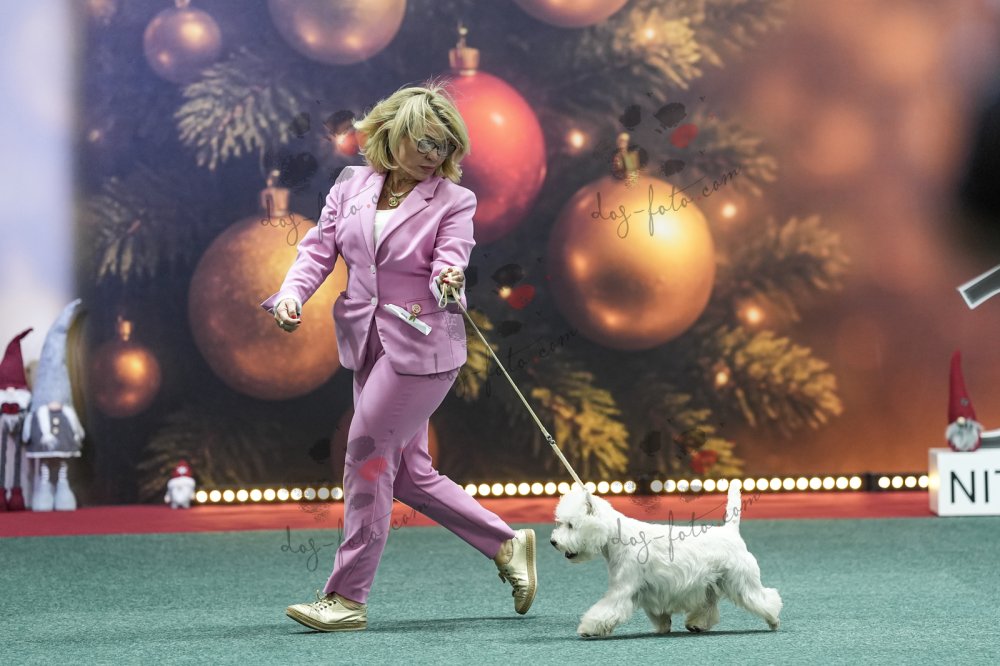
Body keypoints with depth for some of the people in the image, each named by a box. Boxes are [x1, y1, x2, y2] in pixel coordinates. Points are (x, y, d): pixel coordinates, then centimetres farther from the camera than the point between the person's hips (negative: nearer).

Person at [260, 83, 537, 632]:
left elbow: (449, 260, -17)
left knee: (368, 458, -7)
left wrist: (448, 280, -41)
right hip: (368, 344, 6)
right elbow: (319, 248, 4)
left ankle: (346, 598, 2)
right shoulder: (352, 185, 6)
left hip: (422, 348, -6)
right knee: (407, 472, 12)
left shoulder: (453, 200, -6)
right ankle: (507, 545, 26)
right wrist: (292, 294, -13)